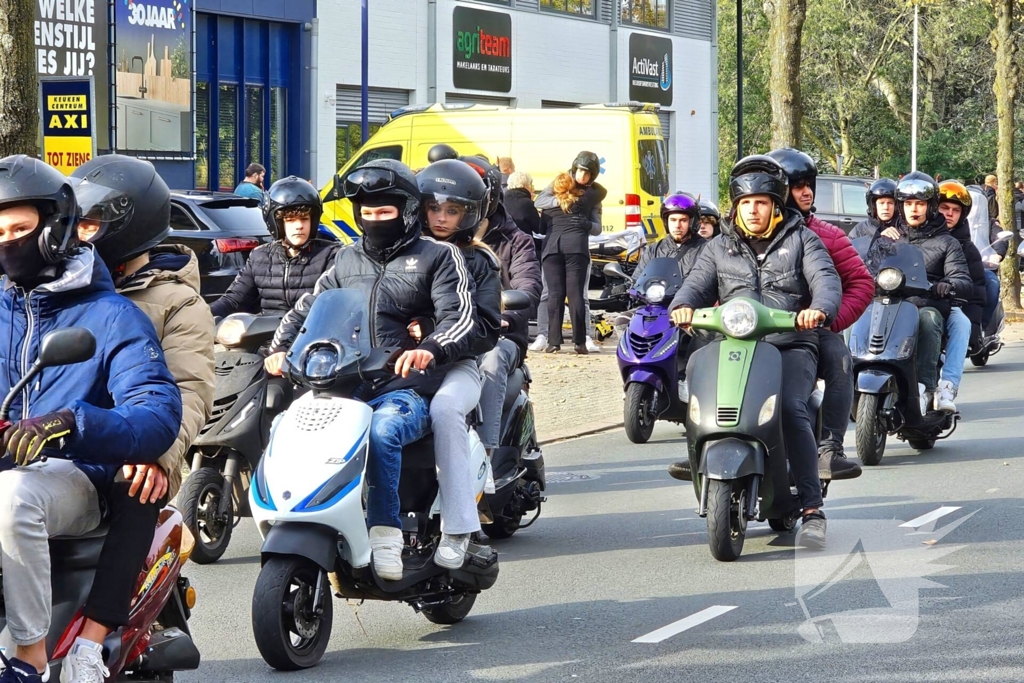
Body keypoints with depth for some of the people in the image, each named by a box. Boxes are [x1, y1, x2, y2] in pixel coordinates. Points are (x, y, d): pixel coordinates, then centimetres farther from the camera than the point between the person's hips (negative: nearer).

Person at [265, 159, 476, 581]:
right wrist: (280, 349, 0)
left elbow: (460, 320, -5)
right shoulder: (348, 261, 24)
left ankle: (385, 536, -33)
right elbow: (306, 309, 22)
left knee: (381, 430, -38)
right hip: (348, 388, 5)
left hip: (408, 390, -4)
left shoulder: (439, 257, 8)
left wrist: (429, 350, -27)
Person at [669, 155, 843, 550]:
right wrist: (684, 305, -14)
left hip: (790, 344, -3)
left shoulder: (801, 240, 14)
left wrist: (819, 309, -24)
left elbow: (826, 279, -1)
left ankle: (812, 508, -26)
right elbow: (698, 283, 11)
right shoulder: (720, 247, 23)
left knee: (791, 408, -29)